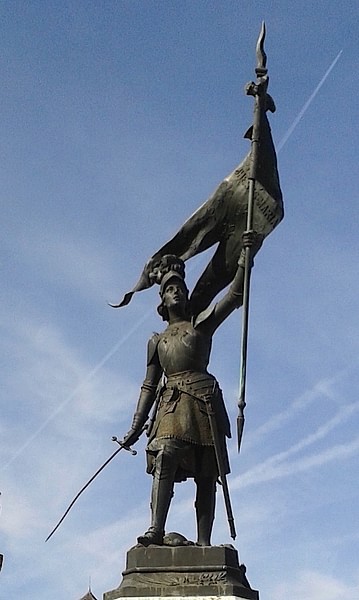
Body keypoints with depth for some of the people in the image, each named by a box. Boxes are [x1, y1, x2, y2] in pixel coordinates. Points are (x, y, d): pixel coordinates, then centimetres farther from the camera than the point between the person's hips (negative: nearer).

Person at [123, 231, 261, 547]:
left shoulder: (201, 324, 13)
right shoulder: (156, 340, 23)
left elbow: (235, 296, -1)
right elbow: (149, 385, 21)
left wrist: (246, 257, -16)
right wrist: (136, 426, 13)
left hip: (203, 401, -2)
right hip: (170, 405, 2)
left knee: (206, 475, -5)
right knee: (164, 457, -21)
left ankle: (204, 541, -8)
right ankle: (157, 529, -31)